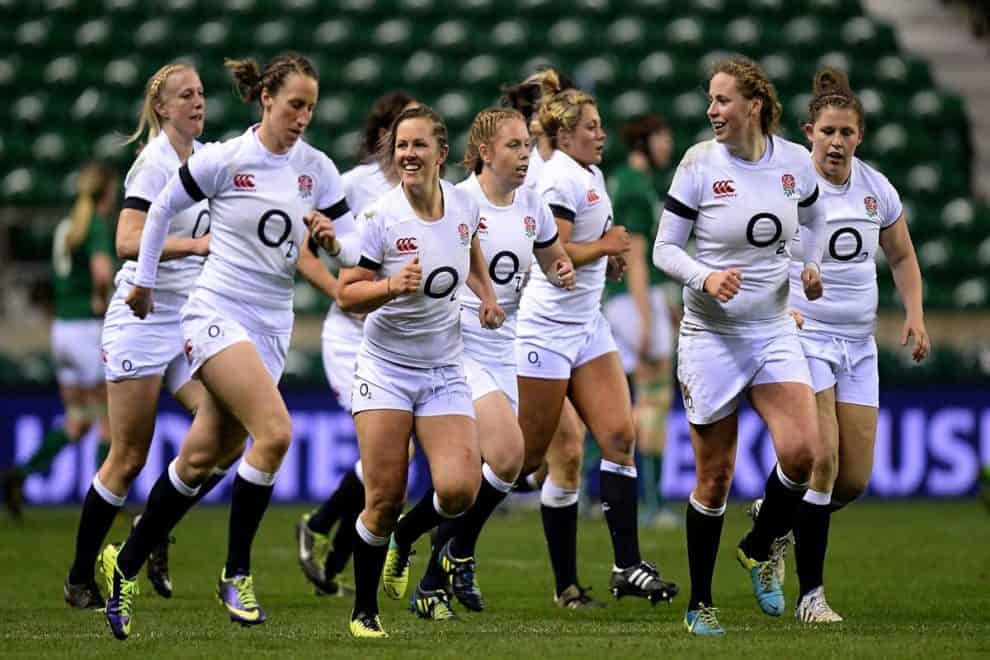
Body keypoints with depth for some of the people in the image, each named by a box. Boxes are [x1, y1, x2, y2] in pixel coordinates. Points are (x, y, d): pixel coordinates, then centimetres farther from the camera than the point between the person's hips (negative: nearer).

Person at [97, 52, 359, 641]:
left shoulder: (317, 169, 3)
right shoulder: (224, 160, -9)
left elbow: (354, 245, 5)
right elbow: (163, 207, 5)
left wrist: (332, 240, -18)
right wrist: (144, 281, 13)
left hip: (273, 325, 5)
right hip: (218, 314, -5)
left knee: (201, 460, 6)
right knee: (275, 431, -24)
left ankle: (126, 566, 21)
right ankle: (237, 574, -12)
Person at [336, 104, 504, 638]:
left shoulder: (463, 203, -2)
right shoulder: (381, 217, -14)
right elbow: (346, 295, -9)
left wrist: (487, 294, 7)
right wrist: (393, 285, -26)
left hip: (444, 371, 3)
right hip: (386, 368, -3)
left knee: (458, 489, -15)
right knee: (384, 500, -8)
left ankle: (404, 538, 19)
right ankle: (364, 610, 12)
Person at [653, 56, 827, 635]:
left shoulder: (795, 162, -1)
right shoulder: (700, 164, -9)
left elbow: (814, 218, 20)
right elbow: (665, 249, -5)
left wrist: (812, 264, 3)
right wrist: (706, 278, -22)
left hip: (775, 332, 3)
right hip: (712, 335, -2)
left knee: (802, 452, -16)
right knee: (715, 476, 0)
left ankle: (760, 549, 13)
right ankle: (700, 604, 16)